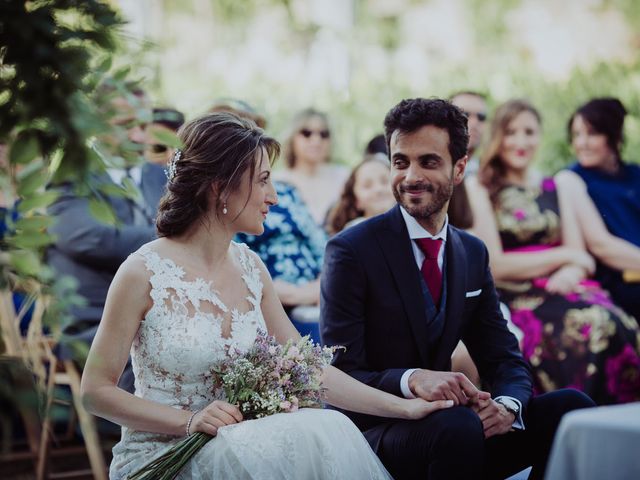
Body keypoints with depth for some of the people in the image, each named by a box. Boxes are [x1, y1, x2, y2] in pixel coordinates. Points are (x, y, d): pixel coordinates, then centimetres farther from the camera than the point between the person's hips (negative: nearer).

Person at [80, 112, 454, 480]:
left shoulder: (251, 268, 6)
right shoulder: (144, 273, -12)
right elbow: (96, 390, -7)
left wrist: (402, 407, 1)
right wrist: (189, 420, -18)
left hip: (239, 448, 6)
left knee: (330, 428, -23)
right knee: (303, 439, -30)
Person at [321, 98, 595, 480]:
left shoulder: (474, 253, 10)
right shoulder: (350, 251, -9)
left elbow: (506, 359, 8)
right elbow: (340, 375, -14)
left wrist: (506, 404, -16)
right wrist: (412, 380, -33)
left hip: (440, 417, 6)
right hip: (374, 433, -6)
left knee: (571, 406, -13)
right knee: (457, 426, -37)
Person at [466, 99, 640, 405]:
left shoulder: (555, 189, 20)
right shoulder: (480, 192, 5)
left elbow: (579, 258, 11)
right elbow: (494, 265, -3)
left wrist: (571, 271, -13)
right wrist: (563, 255, -1)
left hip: (561, 289, 4)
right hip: (516, 301, -4)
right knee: (591, 327, -32)